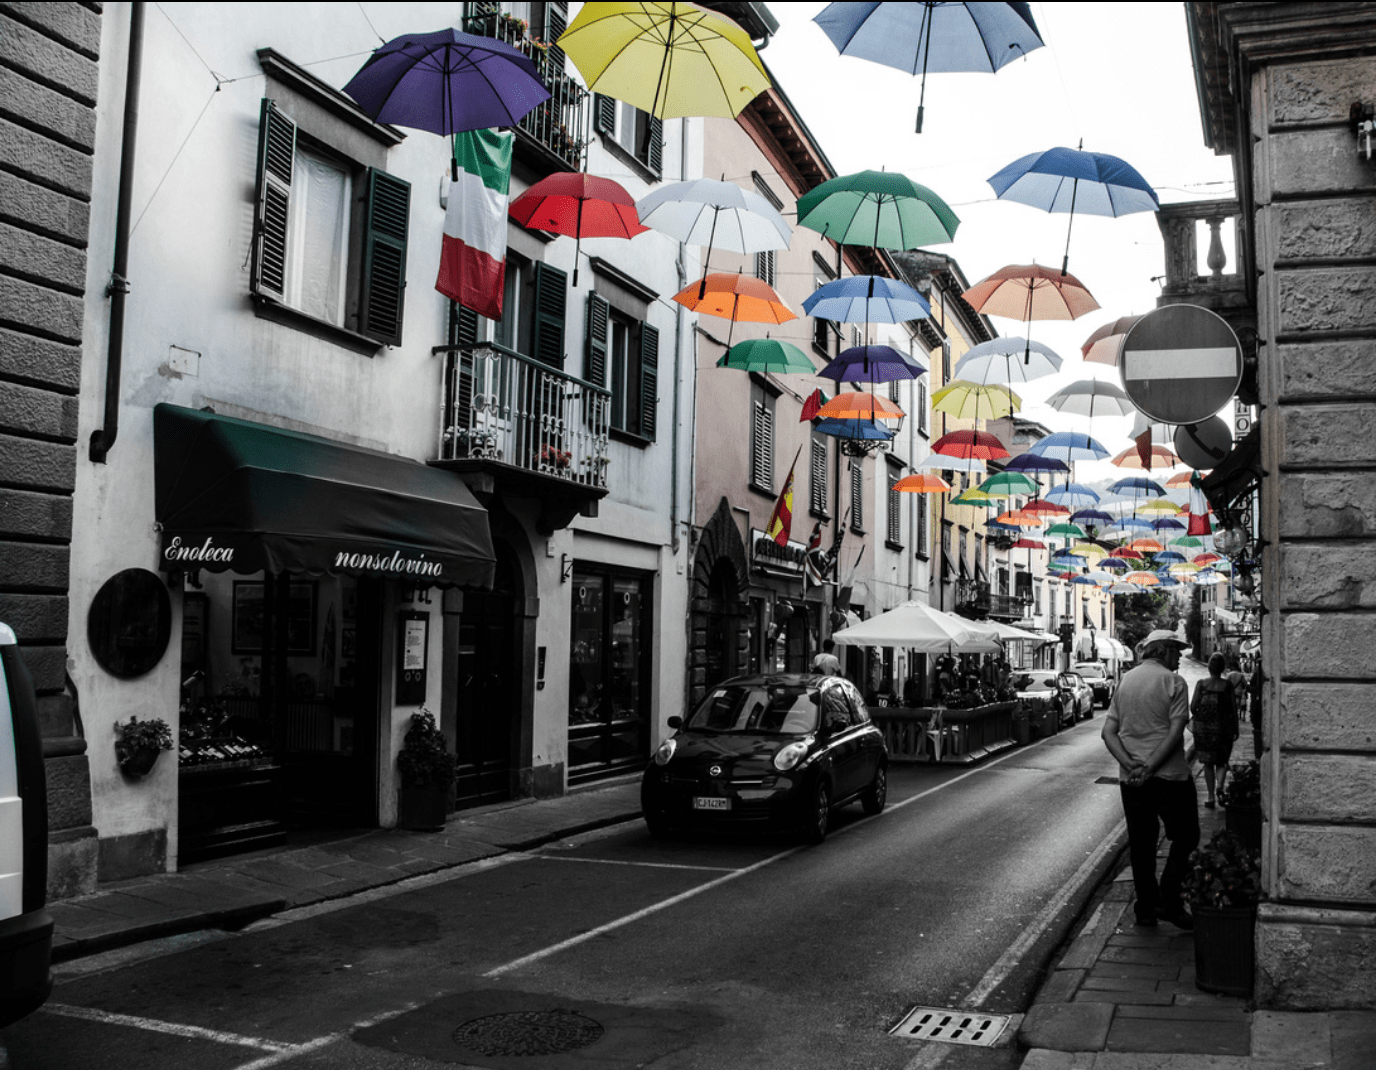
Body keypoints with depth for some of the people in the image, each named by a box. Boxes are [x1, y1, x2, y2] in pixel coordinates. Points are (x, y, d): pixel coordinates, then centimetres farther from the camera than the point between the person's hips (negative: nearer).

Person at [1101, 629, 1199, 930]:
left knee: (1140, 843, 12)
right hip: (1170, 775, -5)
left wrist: (1131, 765, -7)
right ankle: (1168, 902, 3)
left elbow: (1108, 732, 3)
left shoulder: (1124, 681, 10)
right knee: (1185, 837, 10)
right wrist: (1149, 767, -16)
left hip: (1132, 778, 5)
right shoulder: (1172, 682, -6)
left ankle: (1146, 908, 17)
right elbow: (1175, 732, -17)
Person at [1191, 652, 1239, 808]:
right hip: (1223, 727, 0)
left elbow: (1193, 706, -7)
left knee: (1208, 763, 11)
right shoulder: (1227, 685, -4)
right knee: (1222, 761, 14)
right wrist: (1236, 728, 6)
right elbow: (1233, 708, -3)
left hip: (1203, 726, 0)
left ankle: (1211, 797, 11)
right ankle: (1220, 786, -14)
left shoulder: (1201, 684, -4)